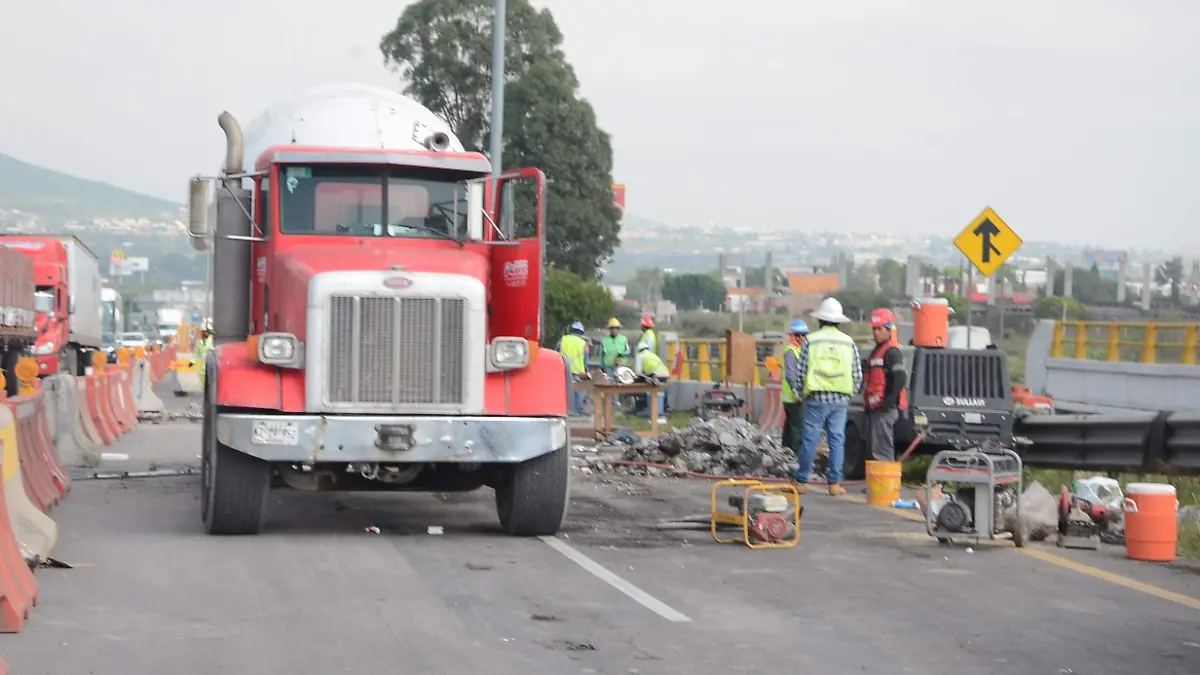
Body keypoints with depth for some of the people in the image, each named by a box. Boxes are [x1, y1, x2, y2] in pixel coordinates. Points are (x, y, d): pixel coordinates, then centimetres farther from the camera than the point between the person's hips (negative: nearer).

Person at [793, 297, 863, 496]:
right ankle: (834, 483, 4)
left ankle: (801, 481, 9)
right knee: (837, 440, 4)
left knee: (810, 440, 3)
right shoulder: (849, 343, 6)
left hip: (816, 398, -2)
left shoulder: (811, 341, -1)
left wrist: (803, 393, 12)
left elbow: (801, 372, -1)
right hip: (840, 400, 2)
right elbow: (857, 375, 6)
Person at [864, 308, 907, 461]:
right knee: (874, 449, 14)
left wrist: (889, 402, -23)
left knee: (881, 449, -13)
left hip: (885, 409, -11)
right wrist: (868, 403, 23)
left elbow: (900, 378, -22)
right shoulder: (877, 351, 21)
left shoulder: (892, 352, -11)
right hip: (875, 408, 11)